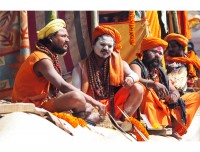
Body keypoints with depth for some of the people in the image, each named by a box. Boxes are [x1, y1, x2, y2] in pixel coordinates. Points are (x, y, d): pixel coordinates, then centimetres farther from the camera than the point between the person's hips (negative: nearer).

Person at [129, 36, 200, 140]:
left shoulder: (160, 71, 23)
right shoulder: (137, 65, 3)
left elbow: (174, 90, 19)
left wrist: (175, 95, -7)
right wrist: (153, 84, -39)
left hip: (166, 109, 7)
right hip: (145, 111, -7)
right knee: (143, 88, -34)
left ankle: (175, 129, -18)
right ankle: (153, 127, -43)